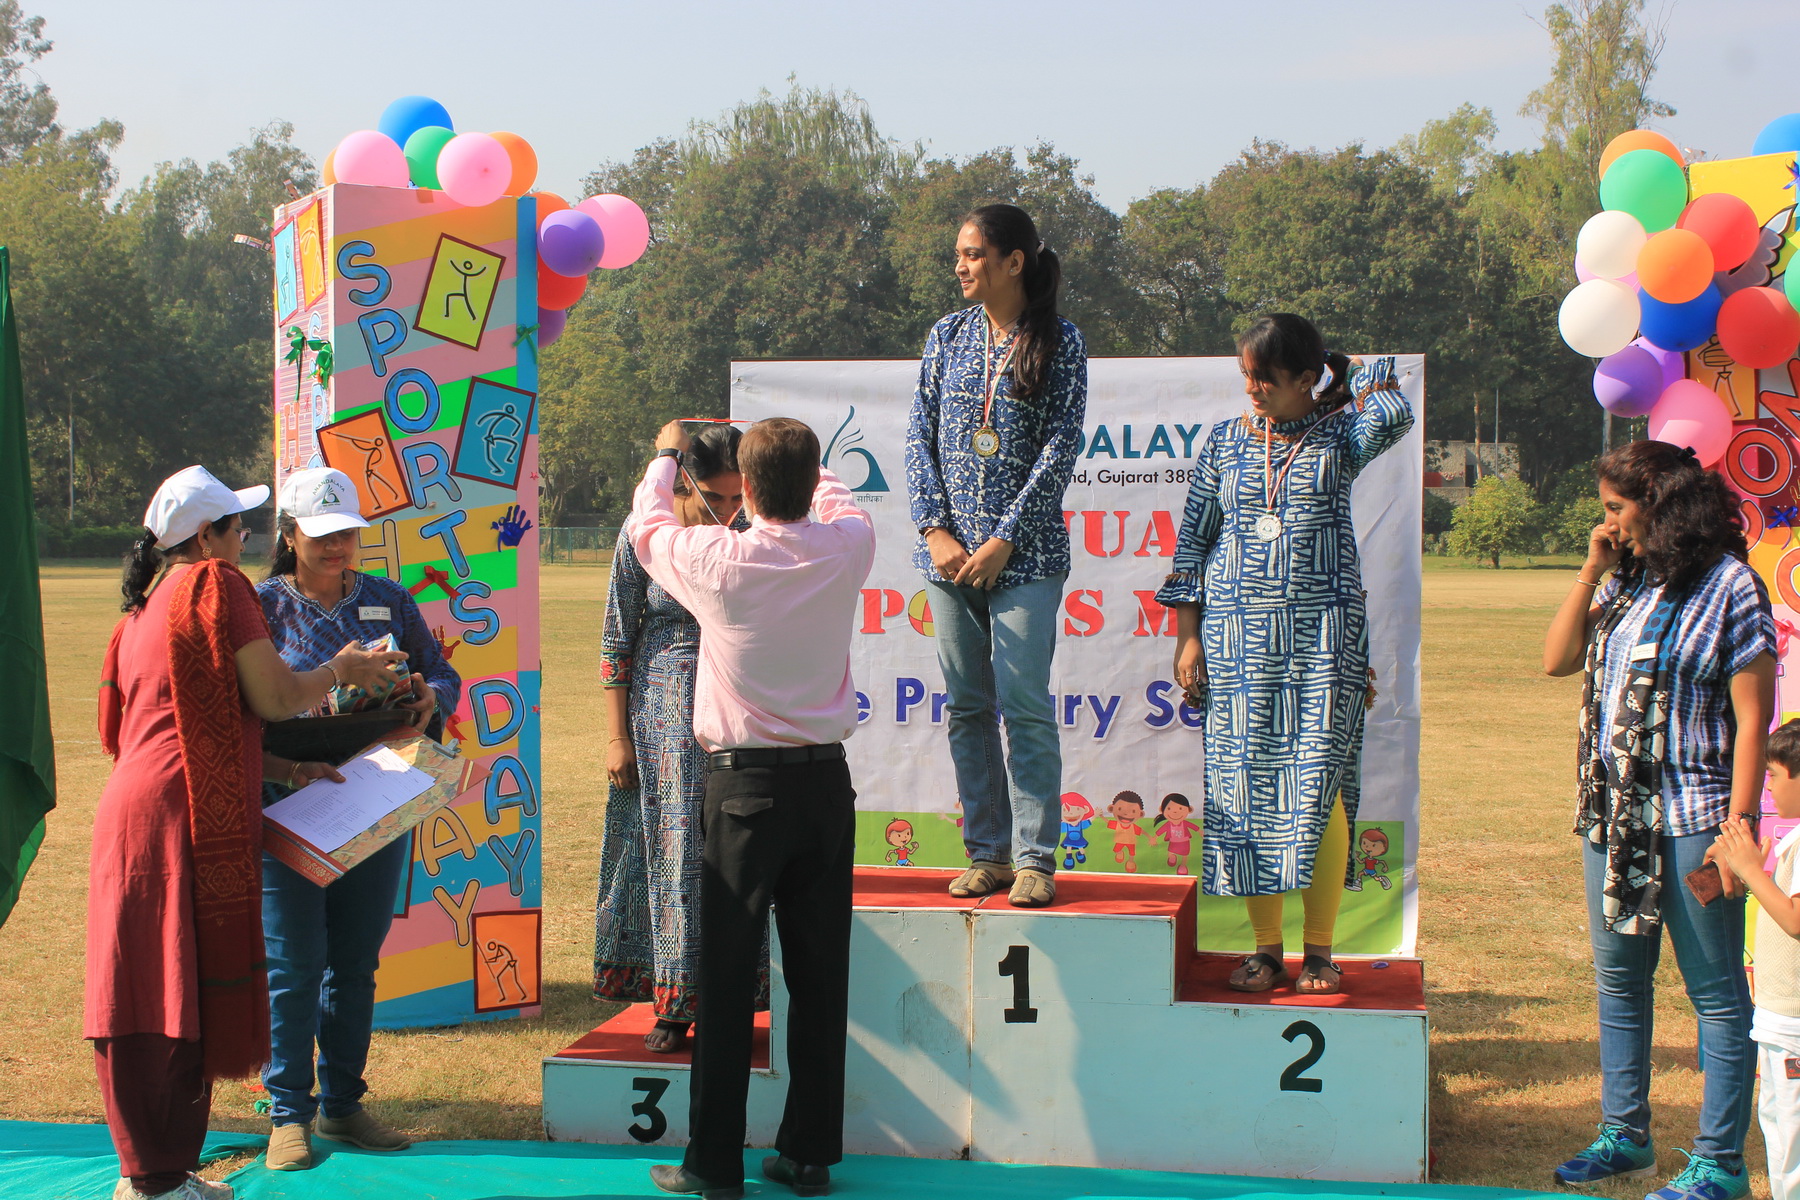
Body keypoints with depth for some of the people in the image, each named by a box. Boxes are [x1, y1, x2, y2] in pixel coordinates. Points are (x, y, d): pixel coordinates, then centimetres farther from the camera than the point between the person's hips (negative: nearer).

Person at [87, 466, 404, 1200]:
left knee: (161, 994, 13)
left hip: (138, 807, 9)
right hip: (183, 817, -9)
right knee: (179, 991, -6)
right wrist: (341, 670, 9)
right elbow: (276, 698, -8)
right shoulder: (215, 584, -6)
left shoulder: (146, 608, 22)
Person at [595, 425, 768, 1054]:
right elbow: (617, 642, -1)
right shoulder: (644, 535, -7)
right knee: (673, 851, -1)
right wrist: (617, 736, -3)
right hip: (663, 713, -2)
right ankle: (676, 1005, 6)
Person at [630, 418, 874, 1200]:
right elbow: (838, 501, 23)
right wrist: (800, 458, 39)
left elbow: (648, 525, 11)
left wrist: (667, 453, 29)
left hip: (745, 785, -3)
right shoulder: (847, 549, -3)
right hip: (826, 782, 3)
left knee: (726, 977, 2)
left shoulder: (719, 561, -11)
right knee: (820, 975, 8)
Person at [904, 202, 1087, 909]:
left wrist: (1004, 539, -12)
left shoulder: (1060, 344, -1)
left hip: (1025, 551, -4)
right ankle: (987, 853, 14)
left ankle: (1035, 858, 1)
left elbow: (1060, 448, -6)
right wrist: (936, 529, -5)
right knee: (966, 704, 6)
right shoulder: (948, 336, 10)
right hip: (950, 547, 4)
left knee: (1024, 702, -8)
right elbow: (919, 437, 7)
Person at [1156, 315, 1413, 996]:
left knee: (1319, 787, -7)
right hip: (1238, 638, 2)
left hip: (1323, 636, -2)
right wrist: (1188, 638, 4)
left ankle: (1319, 951, 5)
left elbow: (1395, 411, -20)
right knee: (1247, 786, 1)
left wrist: (1346, 395, 1)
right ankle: (1266, 947, 11)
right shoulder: (1226, 443, 10)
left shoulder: (1340, 435, 3)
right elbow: (1192, 541, 11)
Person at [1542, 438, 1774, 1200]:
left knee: (1716, 993, 2)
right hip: (1612, 815, 8)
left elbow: (1752, 717, -12)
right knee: (1618, 983, 15)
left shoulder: (1727, 585, -10)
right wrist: (1592, 572, 1)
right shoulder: (1626, 584, 11)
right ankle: (1625, 1136, 27)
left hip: (1690, 820, -8)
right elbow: (1557, 659, 8)